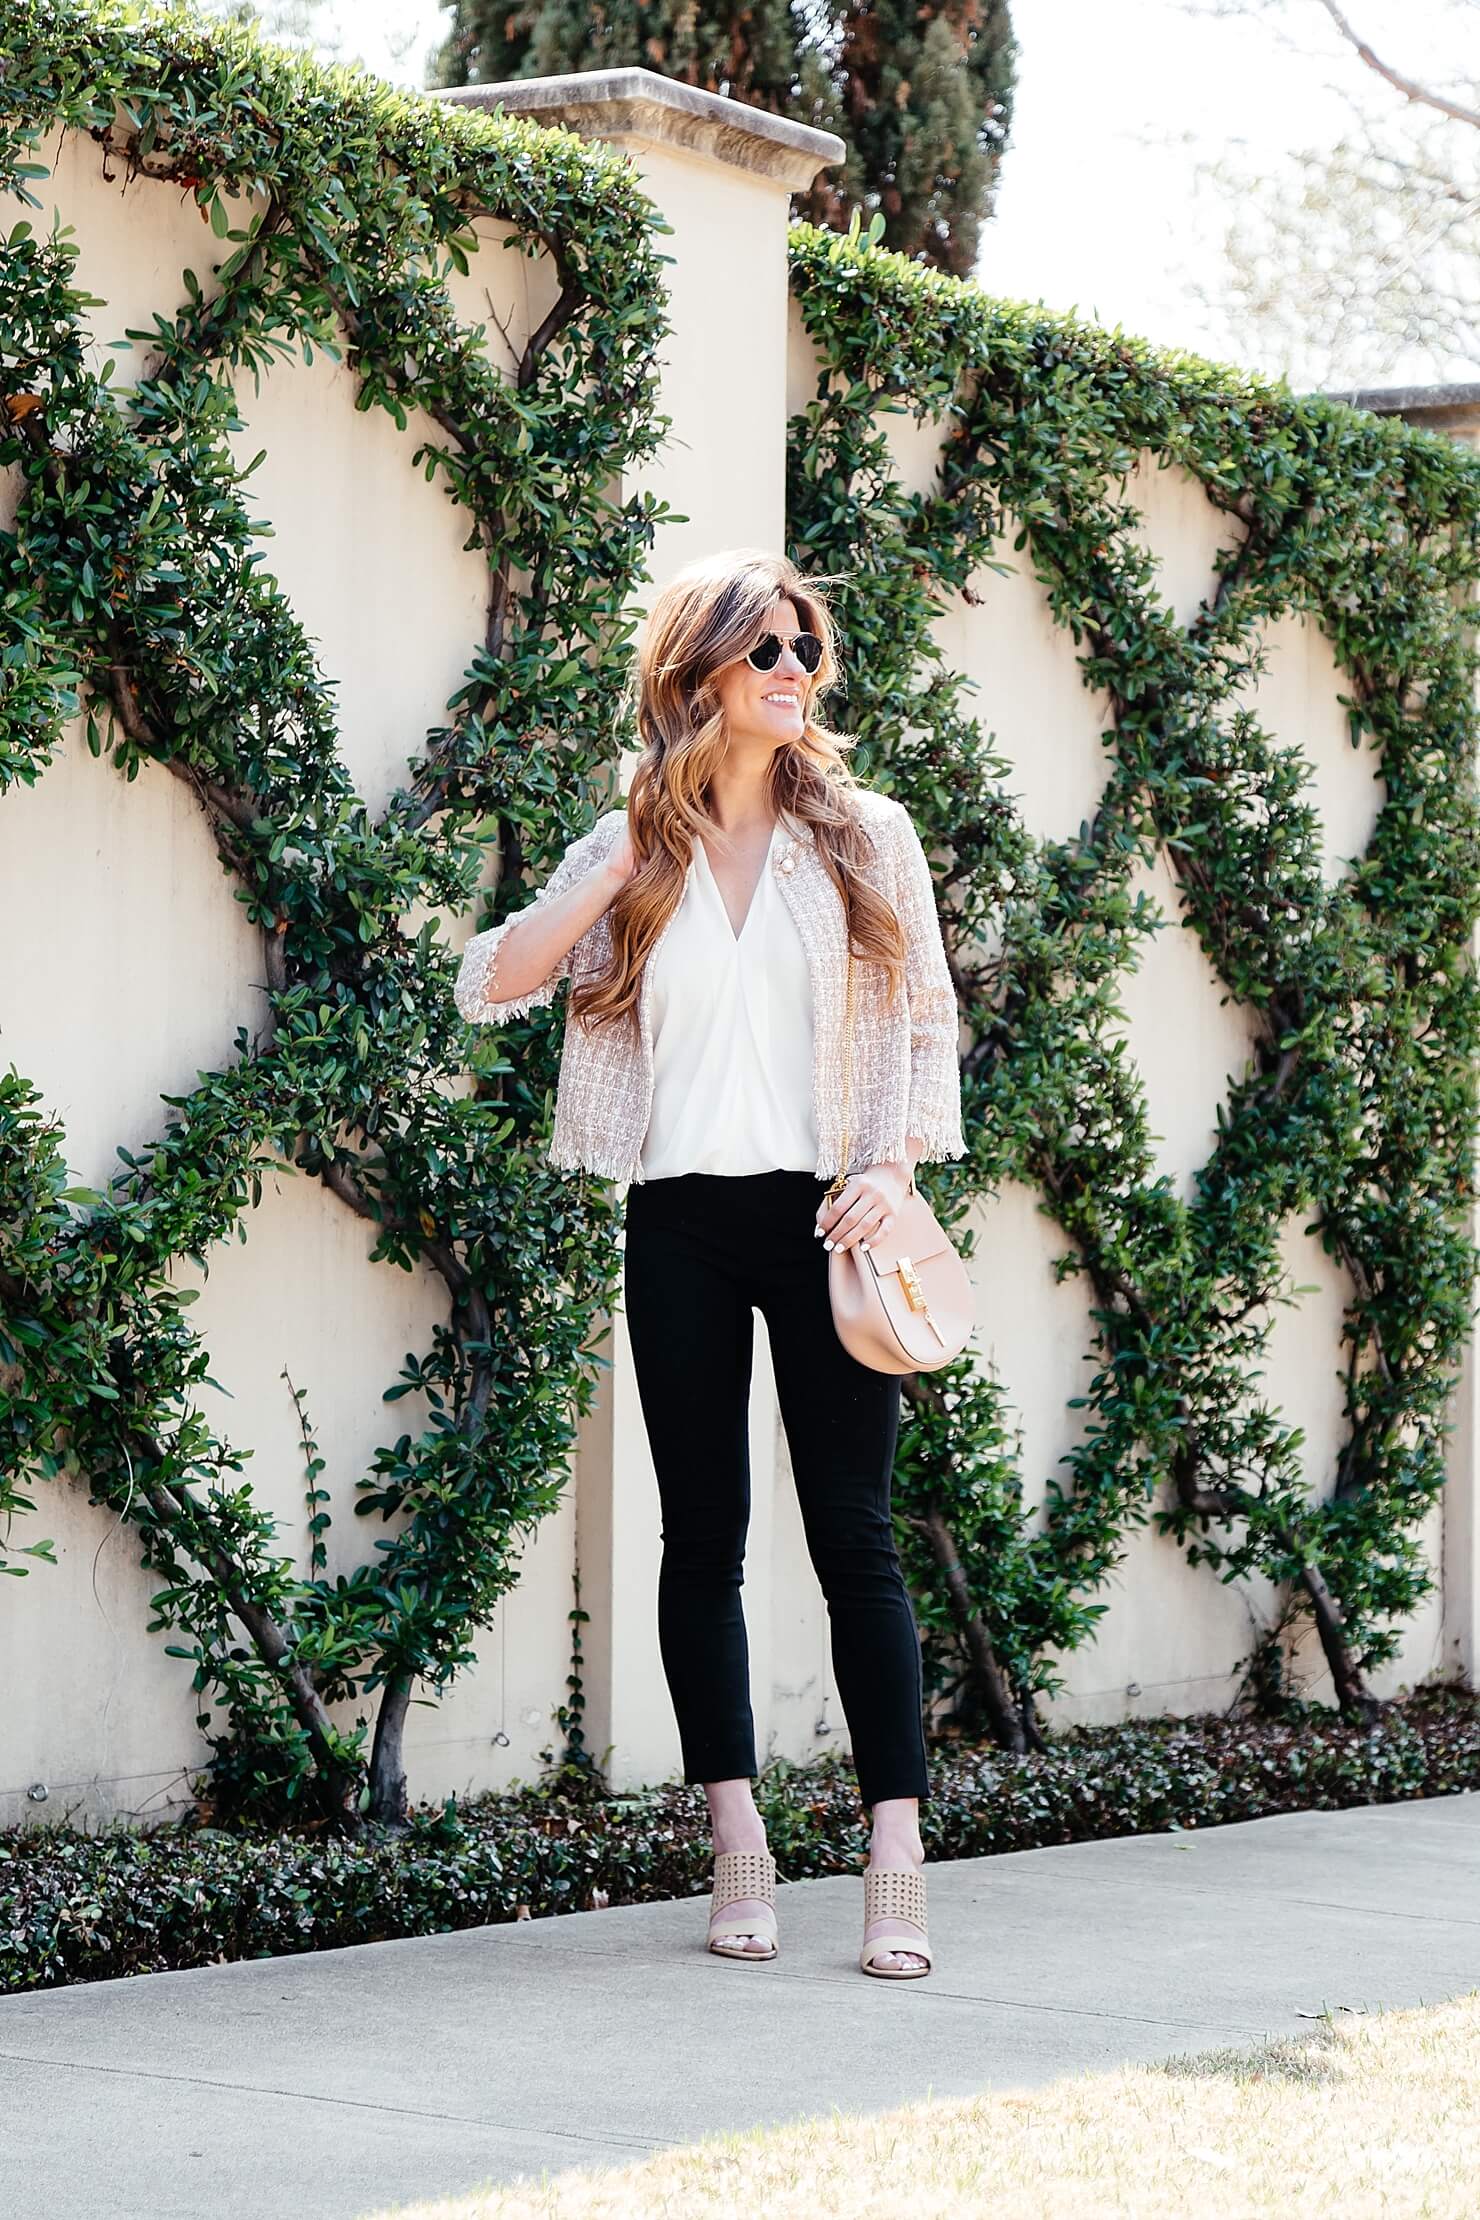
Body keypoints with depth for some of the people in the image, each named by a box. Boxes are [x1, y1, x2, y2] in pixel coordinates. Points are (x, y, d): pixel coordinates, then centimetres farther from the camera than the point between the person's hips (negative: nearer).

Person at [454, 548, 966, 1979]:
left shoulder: (865, 836, 5)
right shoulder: (628, 853, 7)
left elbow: (925, 1019, 6)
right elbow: (487, 985, 0)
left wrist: (893, 1166, -8)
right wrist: (627, 864, -6)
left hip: (821, 1216, -2)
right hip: (680, 1224, 2)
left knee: (854, 1534, -6)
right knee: (703, 1537, 4)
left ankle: (896, 1865, -6)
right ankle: (739, 1858, 11)